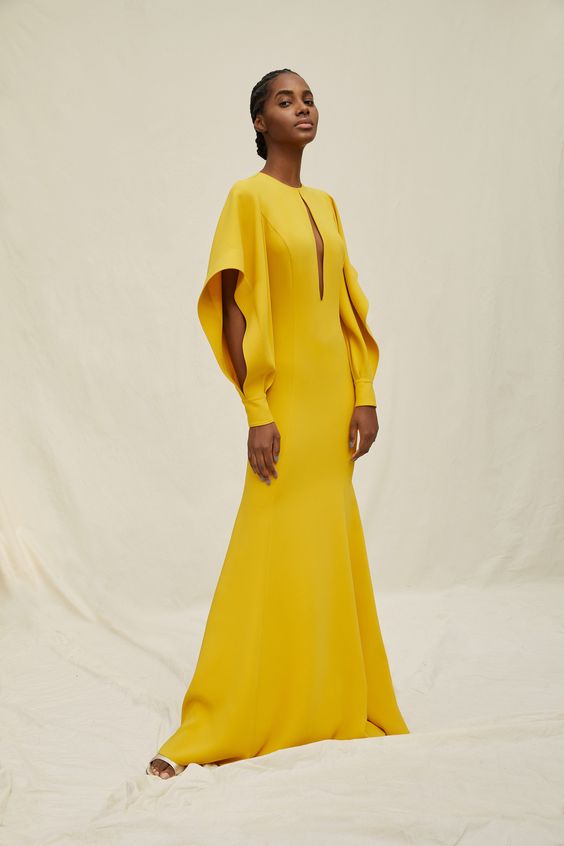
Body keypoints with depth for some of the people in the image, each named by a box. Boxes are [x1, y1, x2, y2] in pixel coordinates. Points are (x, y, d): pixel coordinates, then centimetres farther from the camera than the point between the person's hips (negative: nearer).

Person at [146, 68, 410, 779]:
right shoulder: (248, 197, -5)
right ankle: (208, 733, 2)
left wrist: (364, 392, 6)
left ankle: (334, 699, 27)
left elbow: (348, 305, 14)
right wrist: (258, 413, -17)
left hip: (333, 391, 7)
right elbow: (234, 310, -11)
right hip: (286, 393, -7)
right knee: (273, 550, -8)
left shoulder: (324, 205, 15)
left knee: (333, 545, 12)